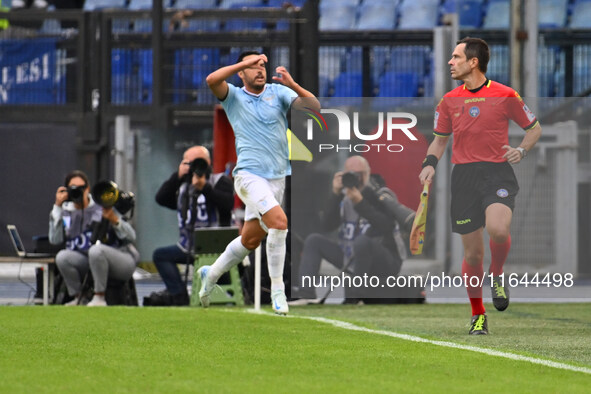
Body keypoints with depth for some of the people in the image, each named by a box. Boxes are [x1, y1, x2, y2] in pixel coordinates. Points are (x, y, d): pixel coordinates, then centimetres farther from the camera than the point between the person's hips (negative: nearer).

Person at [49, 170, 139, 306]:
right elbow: (55, 240, -9)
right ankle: (78, 298, -6)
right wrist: (57, 206, -7)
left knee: (96, 250, -35)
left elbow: (131, 237, -7)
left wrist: (114, 220, -26)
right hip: (86, 262, 4)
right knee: (62, 256, -22)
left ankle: (99, 297, -22)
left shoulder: (102, 206, -4)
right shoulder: (66, 212, 8)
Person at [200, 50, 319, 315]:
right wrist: (246, 62, -19)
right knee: (279, 221, -25)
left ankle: (211, 275, 36)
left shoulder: (278, 93, 6)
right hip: (249, 175, -4)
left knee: (251, 240, 12)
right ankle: (277, 290, -15)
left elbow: (313, 106, -6)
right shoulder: (233, 97, 1)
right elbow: (212, 80, -19)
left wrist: (292, 85, -22)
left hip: (277, 178, 4)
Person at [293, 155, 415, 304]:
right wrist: (336, 194, -11)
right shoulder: (345, 198, 7)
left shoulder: (382, 195, -10)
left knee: (362, 240, -37)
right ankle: (306, 295, -14)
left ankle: (354, 300, -30)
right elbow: (327, 226, -3)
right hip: (352, 258, 7)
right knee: (313, 240, 1)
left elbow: (387, 227, -26)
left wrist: (360, 203, -29)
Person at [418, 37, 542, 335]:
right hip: (464, 175, 3)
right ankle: (478, 315, 18)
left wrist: (521, 151, -7)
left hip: (498, 173, -3)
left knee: (497, 228, -31)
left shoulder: (504, 96, 0)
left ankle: (497, 275, 1)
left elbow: (534, 128, 12)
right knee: (472, 252, 1)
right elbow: (440, 140, 22)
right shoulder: (449, 101, 10)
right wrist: (430, 163, 3)